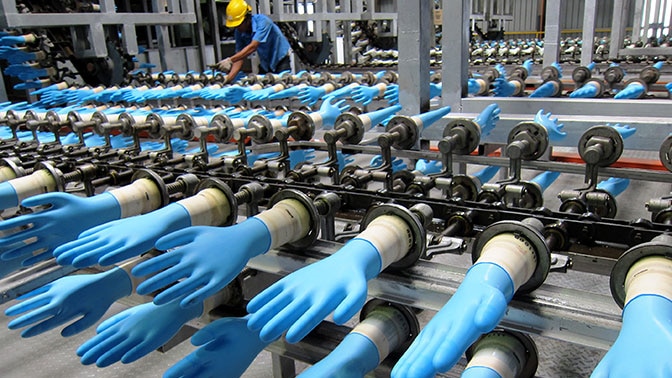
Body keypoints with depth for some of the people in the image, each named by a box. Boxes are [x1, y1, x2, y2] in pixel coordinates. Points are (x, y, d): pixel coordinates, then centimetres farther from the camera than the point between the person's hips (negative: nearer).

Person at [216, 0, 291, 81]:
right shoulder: (240, 32, -10)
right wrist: (228, 78, -25)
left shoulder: (262, 21, -27)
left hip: (281, 60, -5)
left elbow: (253, 47, -37)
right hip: (265, 64, 6)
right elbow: (239, 58, -11)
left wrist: (230, 60, -44)